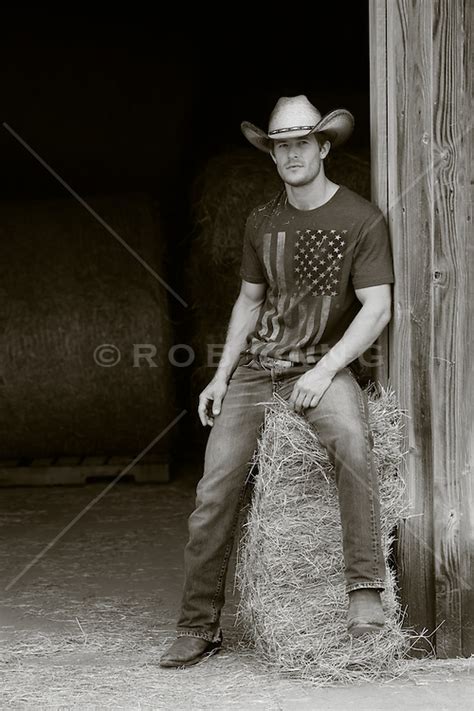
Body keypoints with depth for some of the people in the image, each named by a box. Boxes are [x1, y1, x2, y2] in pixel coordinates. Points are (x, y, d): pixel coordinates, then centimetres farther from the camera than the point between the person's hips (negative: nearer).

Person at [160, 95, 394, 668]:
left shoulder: (361, 220, -4)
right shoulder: (262, 222, 12)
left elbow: (377, 308, -9)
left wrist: (324, 371, -18)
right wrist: (221, 376, 11)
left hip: (322, 363, -4)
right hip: (256, 364, 4)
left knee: (351, 438, -36)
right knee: (215, 491, -6)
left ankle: (365, 588, -31)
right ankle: (198, 627, 4)